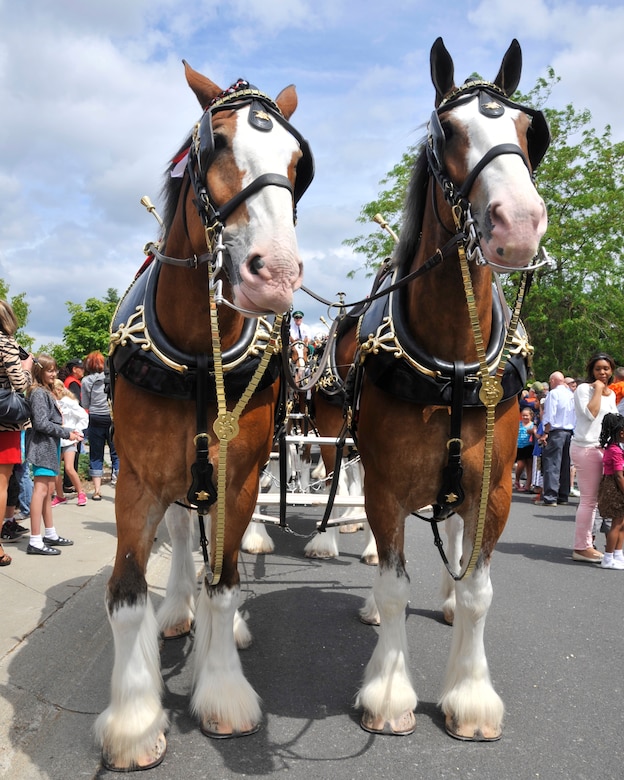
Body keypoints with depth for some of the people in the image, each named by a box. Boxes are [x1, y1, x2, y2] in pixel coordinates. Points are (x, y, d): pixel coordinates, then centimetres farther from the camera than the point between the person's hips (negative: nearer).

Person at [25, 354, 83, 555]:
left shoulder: (48, 392, 18)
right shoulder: (38, 393, -10)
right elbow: (41, 423, -18)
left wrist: (69, 432, 7)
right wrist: (67, 433, -12)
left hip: (51, 446, 10)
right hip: (43, 446, -10)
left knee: (49, 491, 14)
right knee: (41, 490, -12)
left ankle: (50, 535, 23)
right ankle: (35, 542, -13)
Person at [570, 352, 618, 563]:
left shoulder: (611, 393, 19)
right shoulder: (584, 388, -5)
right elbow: (590, 413, -18)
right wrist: (597, 390, -11)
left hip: (603, 448, 8)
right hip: (587, 448, -8)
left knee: (591, 499, 10)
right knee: (589, 499, -9)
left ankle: (585, 544, 17)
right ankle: (581, 548, -4)